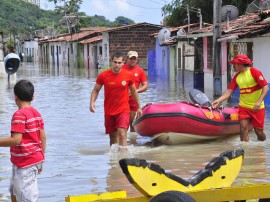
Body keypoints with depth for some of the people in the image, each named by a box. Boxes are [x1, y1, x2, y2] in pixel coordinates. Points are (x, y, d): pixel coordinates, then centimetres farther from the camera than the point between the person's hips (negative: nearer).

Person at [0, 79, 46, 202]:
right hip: (35, 159, 9)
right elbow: (43, 137, 10)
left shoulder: (19, 114, -16)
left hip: (25, 163, -9)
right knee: (14, 192, 24)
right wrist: (40, 159, 18)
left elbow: (16, 140, -25)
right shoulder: (36, 113, 8)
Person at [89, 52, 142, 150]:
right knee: (113, 136, 13)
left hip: (123, 110, -2)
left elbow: (134, 92, 10)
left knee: (122, 134, -18)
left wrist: (139, 107, 16)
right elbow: (95, 90, 5)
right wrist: (92, 102, -13)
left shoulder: (129, 76, -4)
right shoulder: (103, 76, -5)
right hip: (109, 111, 2)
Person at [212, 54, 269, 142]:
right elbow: (229, 91, 4)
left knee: (259, 132, 3)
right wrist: (218, 100, -10)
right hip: (243, 107, 5)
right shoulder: (236, 77, 5)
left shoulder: (254, 72, -13)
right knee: (243, 129, -5)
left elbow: (266, 87, -17)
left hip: (257, 108, -4)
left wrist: (259, 102, -27)